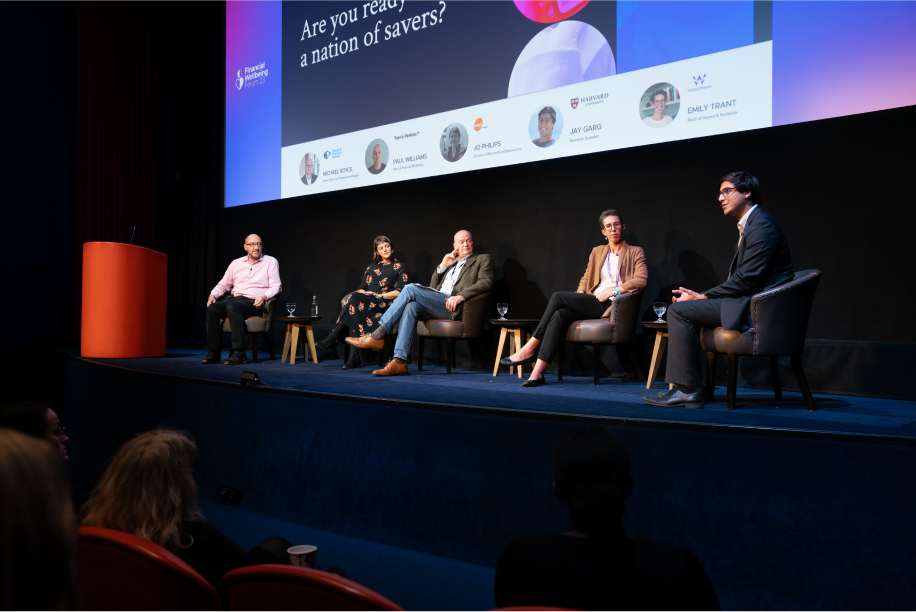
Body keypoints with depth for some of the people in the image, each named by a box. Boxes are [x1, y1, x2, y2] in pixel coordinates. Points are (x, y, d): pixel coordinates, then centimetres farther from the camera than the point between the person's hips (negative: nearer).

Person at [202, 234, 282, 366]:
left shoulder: (270, 262, 8)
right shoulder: (236, 263, 20)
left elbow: (276, 286, -2)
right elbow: (223, 285, 25)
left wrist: (264, 297, -20)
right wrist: (213, 295, 5)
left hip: (254, 303, -5)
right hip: (235, 299, 5)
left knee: (232, 308, -35)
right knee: (212, 308, -25)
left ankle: (239, 353, -38)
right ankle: (213, 352, -21)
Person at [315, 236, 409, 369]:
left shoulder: (399, 267, 11)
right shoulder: (371, 267, 25)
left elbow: (400, 292, 0)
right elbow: (361, 288, 21)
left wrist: (380, 295, -8)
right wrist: (363, 293, -3)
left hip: (385, 304, -4)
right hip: (365, 303, 4)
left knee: (355, 299, -33)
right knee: (355, 309, -35)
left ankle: (332, 338, -34)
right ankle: (354, 357, -42)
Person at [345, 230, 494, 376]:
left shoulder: (483, 259, 16)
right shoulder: (451, 262, 34)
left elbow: (486, 282, -5)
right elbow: (433, 287, 27)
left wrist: (460, 296, -17)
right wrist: (443, 265, 13)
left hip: (453, 305, -6)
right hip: (436, 303, 6)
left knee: (410, 289, -22)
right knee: (411, 307, -28)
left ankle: (377, 336, -21)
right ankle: (399, 362, -32)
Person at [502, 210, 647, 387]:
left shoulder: (635, 253, 10)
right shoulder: (597, 252, 26)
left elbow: (641, 280, -5)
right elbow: (586, 278, 27)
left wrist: (612, 290, -13)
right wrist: (580, 294, 5)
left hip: (611, 306, -5)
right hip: (591, 304, 5)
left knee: (558, 297, -23)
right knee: (560, 315, -29)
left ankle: (530, 348, -19)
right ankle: (538, 372, -35)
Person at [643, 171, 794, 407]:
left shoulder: (762, 225, -12)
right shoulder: (748, 225, 21)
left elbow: (747, 279, -20)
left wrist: (702, 296, -13)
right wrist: (699, 296, 3)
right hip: (749, 302, 11)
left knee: (679, 310, -16)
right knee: (684, 309, 14)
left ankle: (687, 389, -14)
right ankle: (687, 387, 8)